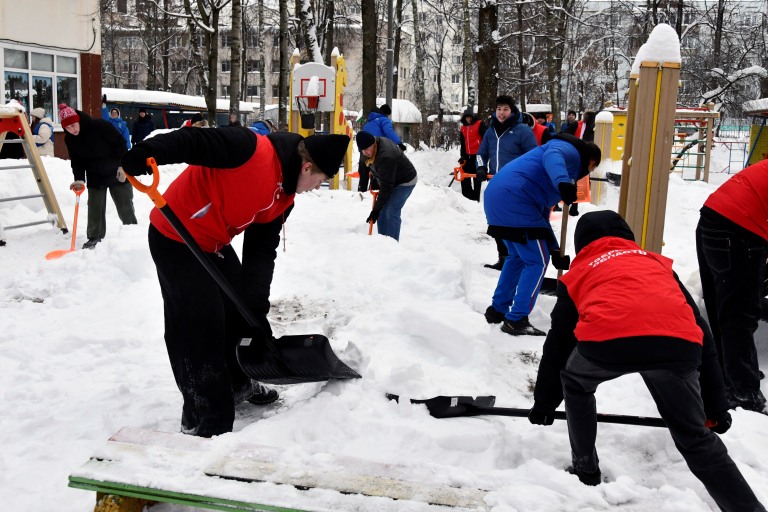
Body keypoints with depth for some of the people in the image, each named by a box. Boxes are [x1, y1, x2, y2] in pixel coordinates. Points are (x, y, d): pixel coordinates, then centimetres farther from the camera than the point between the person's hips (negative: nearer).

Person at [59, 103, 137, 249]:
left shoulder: (99, 126, -23)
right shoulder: (69, 139, -5)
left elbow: (120, 143, -17)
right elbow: (76, 161, 2)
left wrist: (123, 165, -18)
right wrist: (79, 180, -12)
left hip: (117, 173, -4)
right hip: (95, 177, 4)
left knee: (125, 207, 4)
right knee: (95, 208, 3)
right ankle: (95, 237, 14)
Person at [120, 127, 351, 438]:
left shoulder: (284, 198, 2)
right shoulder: (250, 149, -24)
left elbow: (262, 250, 0)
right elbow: (191, 142, -30)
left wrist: (256, 304, -8)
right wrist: (140, 157, -45)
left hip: (214, 244, 9)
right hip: (175, 239, -9)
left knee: (240, 309, 18)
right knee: (201, 326, -7)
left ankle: (236, 384, 40)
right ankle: (203, 423, 6)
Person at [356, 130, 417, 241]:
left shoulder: (385, 157, -38)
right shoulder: (374, 143, -11)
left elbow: (386, 187, -33)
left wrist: (376, 209, -28)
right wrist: (374, 179, 8)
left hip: (405, 182, -9)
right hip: (389, 180, 9)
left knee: (391, 213, -18)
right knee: (382, 213, 5)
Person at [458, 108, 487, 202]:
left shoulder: (480, 124, -5)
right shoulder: (463, 128, 14)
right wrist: (462, 156, 12)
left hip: (477, 155, -7)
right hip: (467, 156, 7)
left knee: (477, 177, -2)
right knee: (465, 177, 9)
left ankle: (475, 198, 1)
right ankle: (466, 197, 19)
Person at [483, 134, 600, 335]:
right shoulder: (571, 151, 6)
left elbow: (542, 214, 33)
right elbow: (552, 156, -21)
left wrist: (554, 250, 33)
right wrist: (564, 182, -39)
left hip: (496, 196, 10)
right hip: (514, 200, -10)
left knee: (518, 256, 25)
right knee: (537, 262, 1)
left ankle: (498, 310, 33)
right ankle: (516, 320, 5)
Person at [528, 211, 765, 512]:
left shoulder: (579, 273, 33)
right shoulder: (658, 264, 38)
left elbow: (558, 343, 36)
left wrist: (544, 403, 47)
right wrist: (716, 406, 37)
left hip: (607, 340, -2)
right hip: (676, 344, 2)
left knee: (576, 386, 33)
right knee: (697, 440, 22)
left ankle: (585, 468, 38)